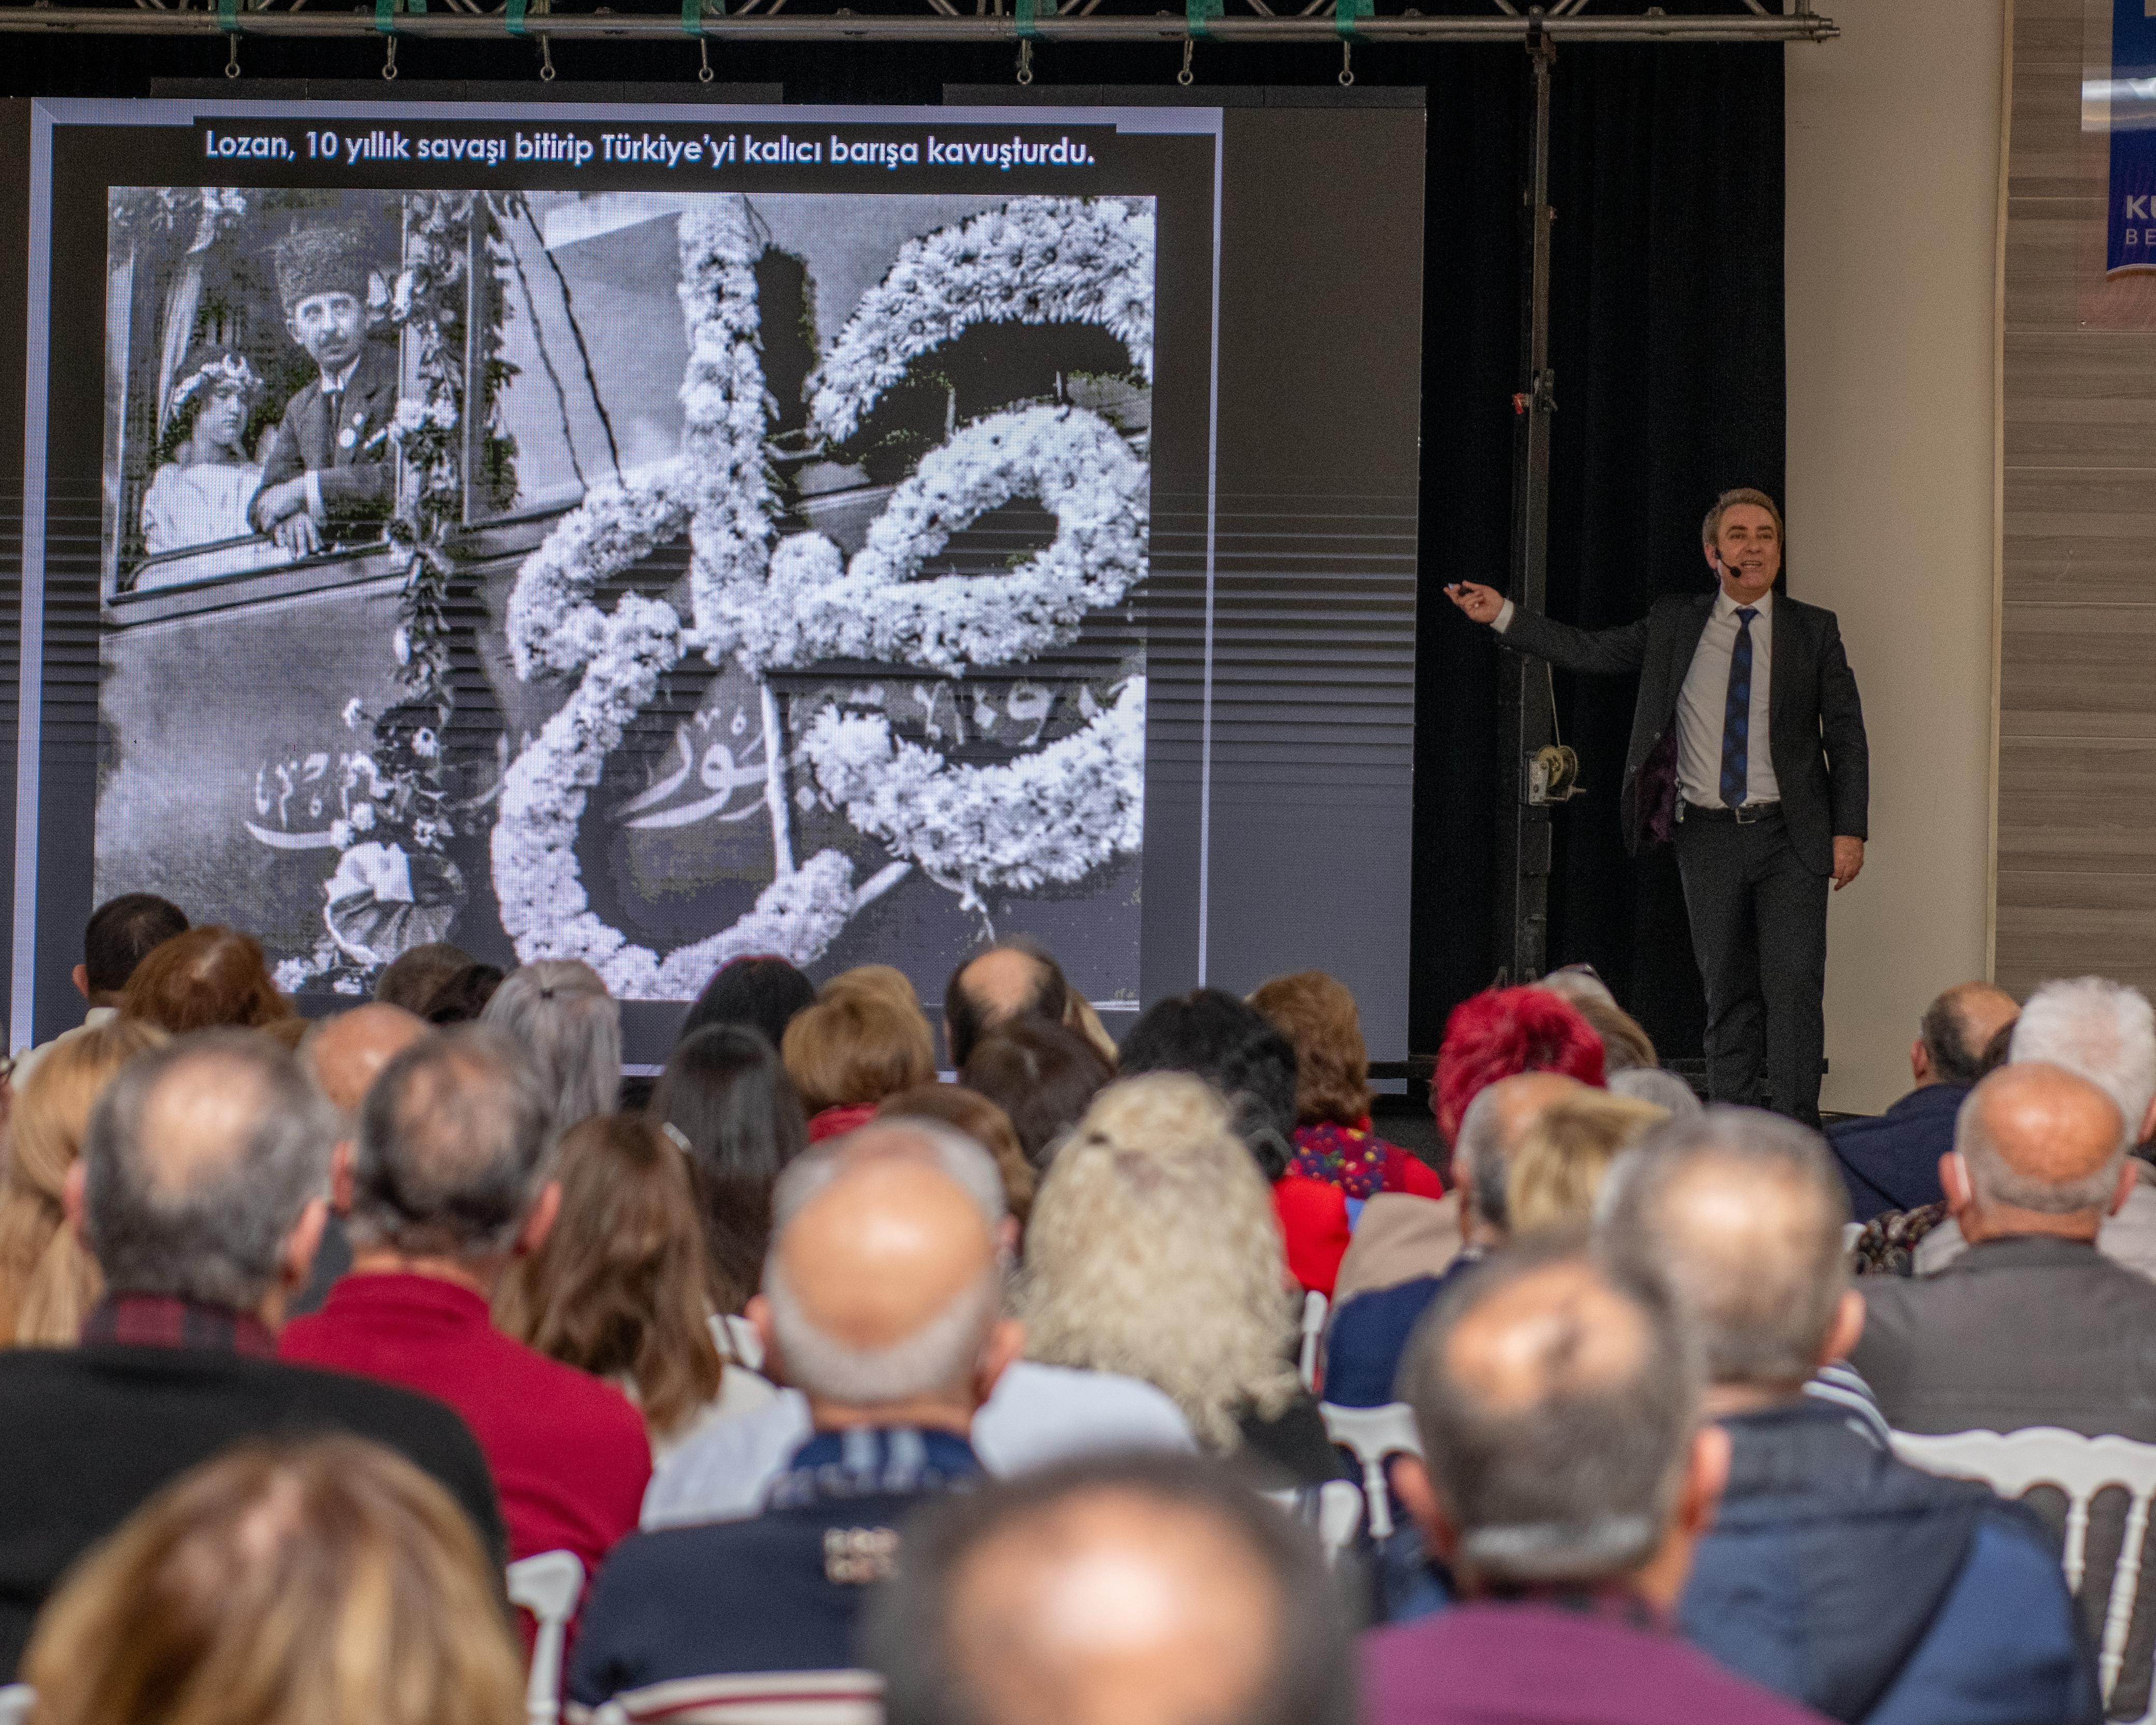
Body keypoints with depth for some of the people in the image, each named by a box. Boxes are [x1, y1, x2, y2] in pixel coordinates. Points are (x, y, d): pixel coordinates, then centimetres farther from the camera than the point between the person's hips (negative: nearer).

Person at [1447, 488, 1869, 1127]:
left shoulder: (1813, 630, 4)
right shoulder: (1674, 624, 9)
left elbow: (1846, 736, 5)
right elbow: (1591, 651, 12)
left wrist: (1849, 830, -3)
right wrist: (1504, 616, 5)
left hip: (1790, 837, -2)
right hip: (1708, 835, 2)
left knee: (1793, 984, -10)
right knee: (1726, 991, 5)